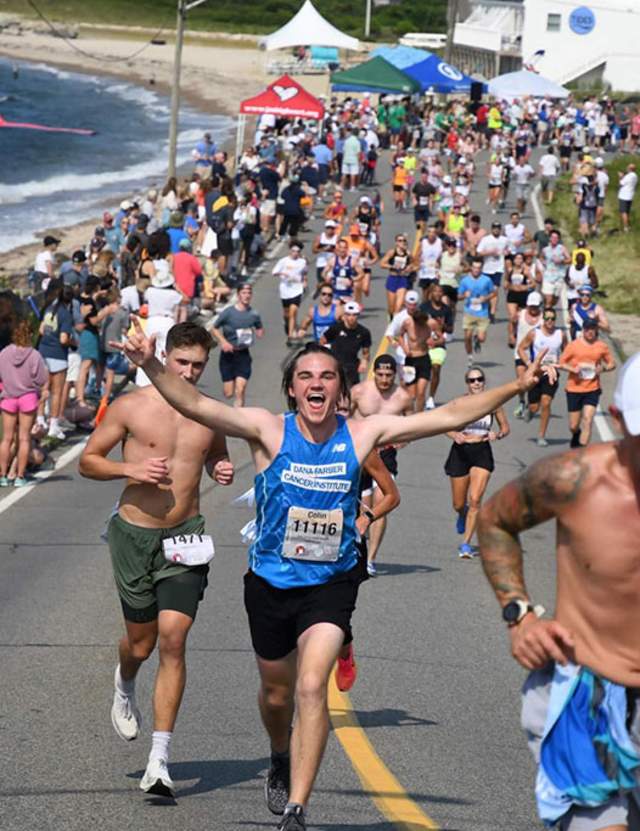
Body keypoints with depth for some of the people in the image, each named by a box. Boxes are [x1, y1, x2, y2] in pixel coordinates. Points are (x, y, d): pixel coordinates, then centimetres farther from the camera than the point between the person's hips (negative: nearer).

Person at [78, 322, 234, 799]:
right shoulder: (131, 408, -5)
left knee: (173, 638, -13)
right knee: (141, 643, 10)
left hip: (185, 538, 1)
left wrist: (223, 472, -1)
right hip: (135, 533, -1)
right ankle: (125, 686, 50)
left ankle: (160, 759, -11)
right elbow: (87, 460, 1)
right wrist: (130, 469, -16)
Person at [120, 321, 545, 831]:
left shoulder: (363, 435, -7)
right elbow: (196, 406, -24)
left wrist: (517, 387, -6)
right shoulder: (269, 430, -12)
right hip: (271, 582, 1)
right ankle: (281, 760, 51)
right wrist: (152, 367, -39)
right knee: (277, 692, 17)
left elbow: (448, 416, -3)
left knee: (312, 688, -18)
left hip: (331, 584, -1)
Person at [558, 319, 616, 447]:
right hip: (574, 389, 0)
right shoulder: (573, 345, -3)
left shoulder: (602, 346, 3)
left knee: (587, 420, -16)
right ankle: (576, 437, 42)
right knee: (573, 426, 6)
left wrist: (603, 368, -10)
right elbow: (561, 363, 1)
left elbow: (612, 364, 12)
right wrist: (573, 369, -18)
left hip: (592, 389, 0)